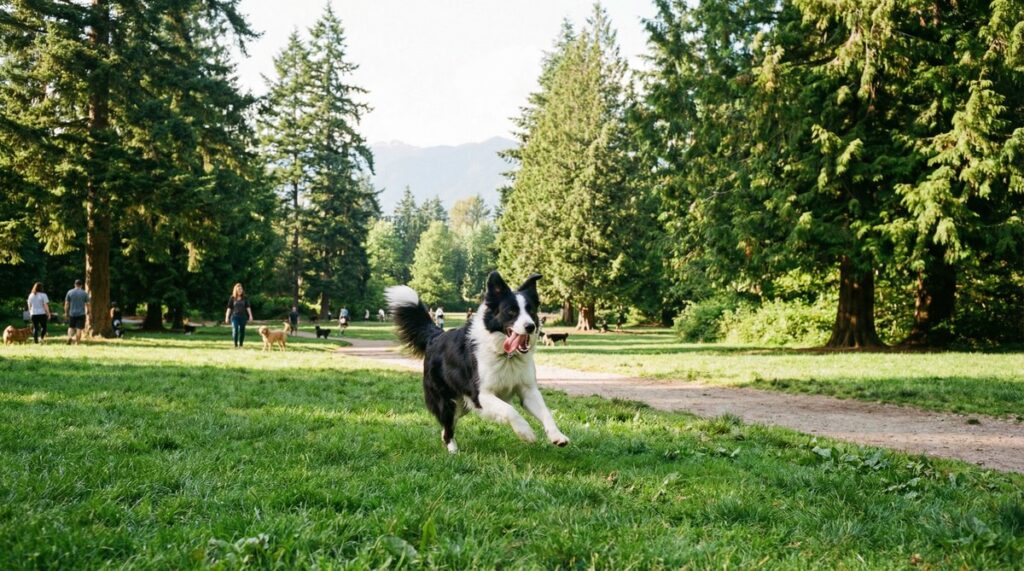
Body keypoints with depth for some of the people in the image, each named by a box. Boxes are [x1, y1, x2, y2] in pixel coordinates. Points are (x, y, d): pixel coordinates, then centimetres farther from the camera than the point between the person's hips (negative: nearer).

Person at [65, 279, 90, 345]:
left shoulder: (70, 292, 1)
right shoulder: (84, 293, -1)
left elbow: (66, 303, 2)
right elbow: (87, 304, 0)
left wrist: (66, 313, 9)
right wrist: (88, 313, 9)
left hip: (72, 313, 1)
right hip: (81, 314, -1)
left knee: (71, 327, 15)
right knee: (79, 328, 1)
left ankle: (69, 336, -12)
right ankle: (77, 343, 0)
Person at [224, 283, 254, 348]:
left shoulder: (245, 298, 4)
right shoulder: (232, 298, 1)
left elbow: (248, 307, 0)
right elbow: (229, 308, 2)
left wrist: (250, 316, -10)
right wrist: (227, 317, -1)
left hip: (243, 317, 2)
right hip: (234, 316, -2)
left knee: (242, 331, 5)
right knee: (235, 330, -13)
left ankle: (241, 344, 16)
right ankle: (235, 344, -6)